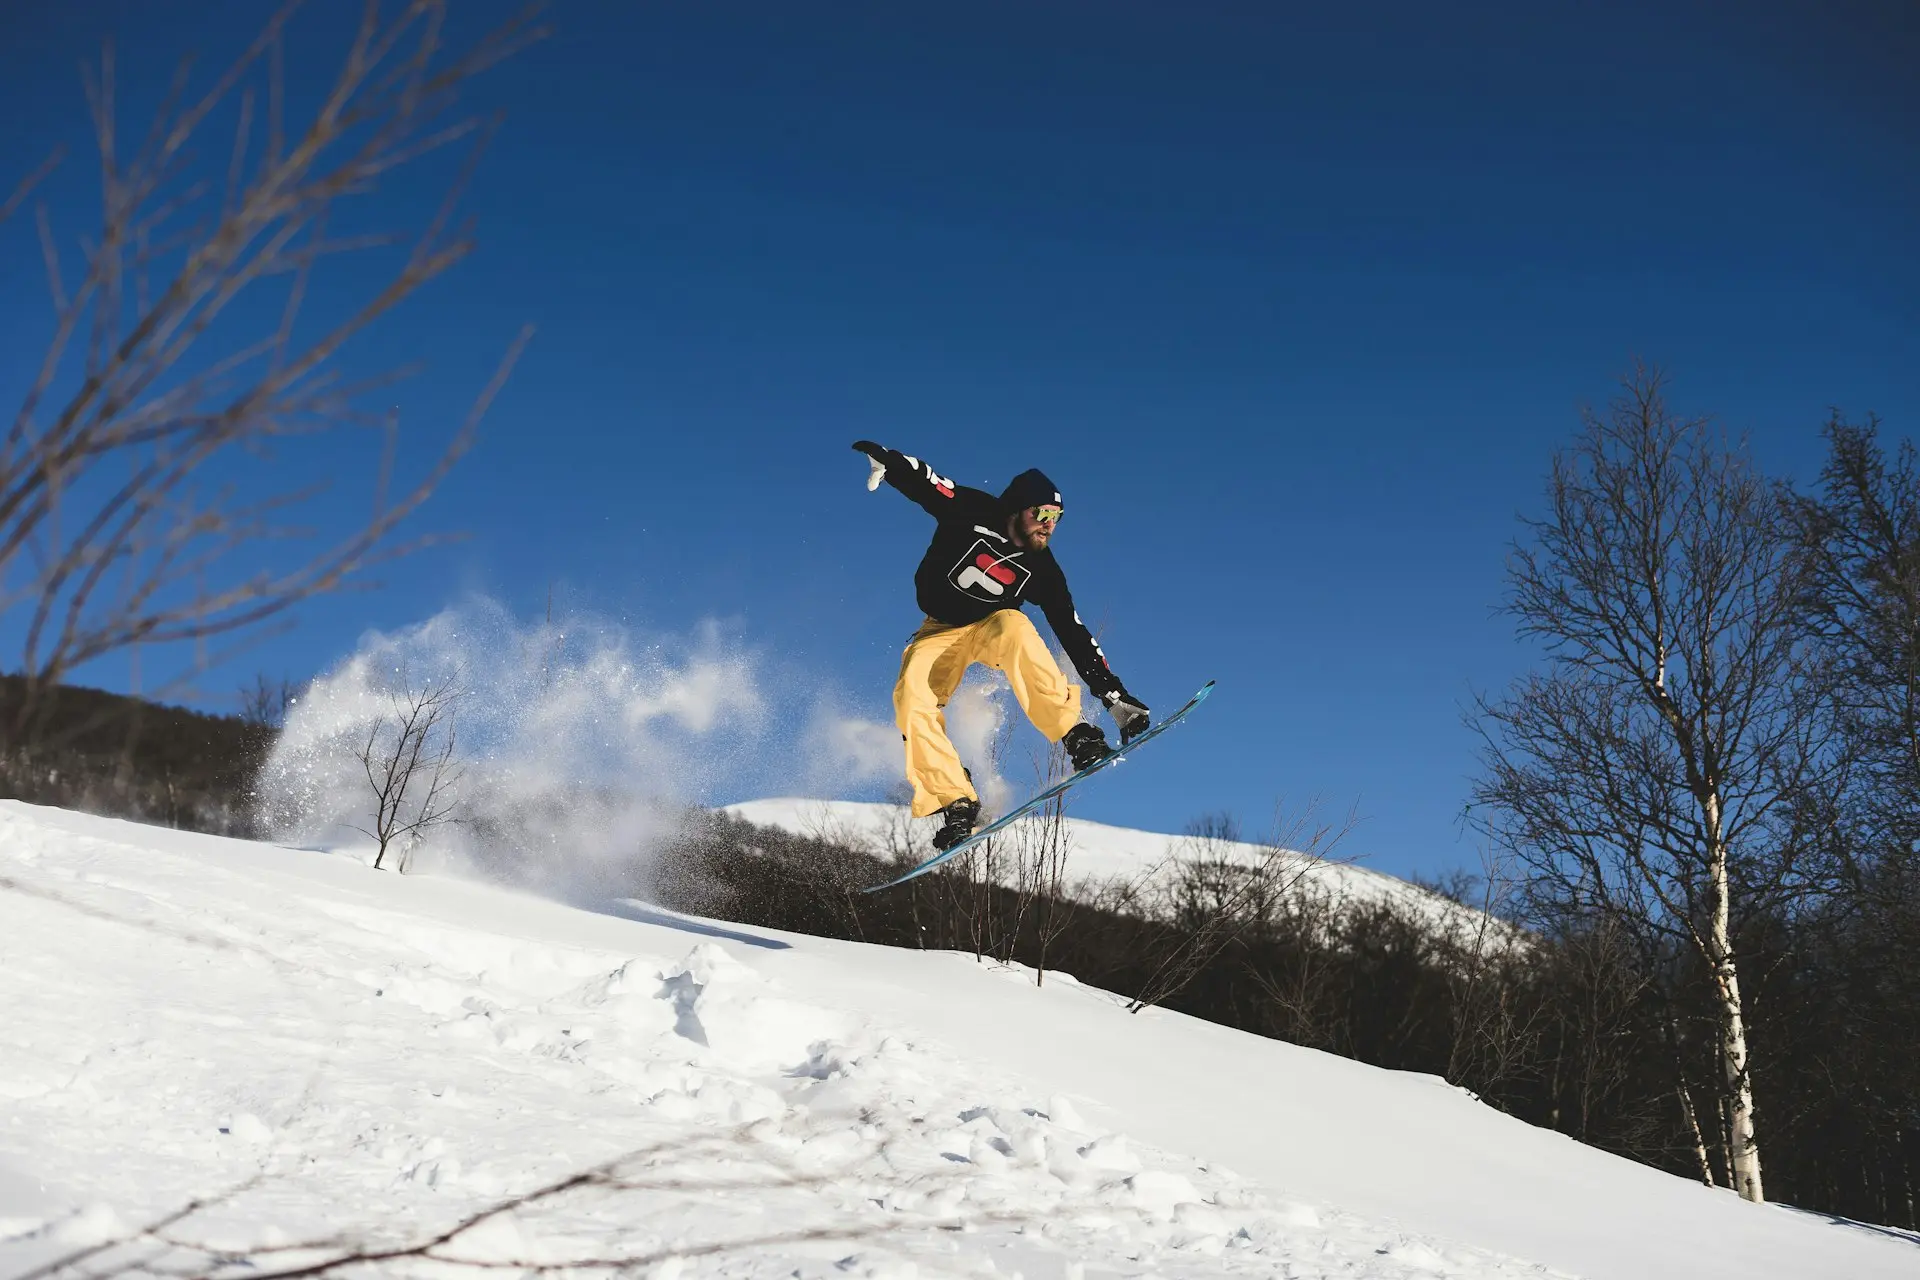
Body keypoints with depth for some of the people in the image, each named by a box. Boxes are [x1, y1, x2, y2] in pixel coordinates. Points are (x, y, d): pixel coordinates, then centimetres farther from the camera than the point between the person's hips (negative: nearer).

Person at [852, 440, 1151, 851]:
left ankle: (1076, 734, -35)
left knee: (1014, 624, -37)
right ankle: (954, 800, -22)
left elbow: (1075, 635, -10)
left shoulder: (1042, 570, -12)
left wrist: (1114, 694, -15)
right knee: (912, 698, -28)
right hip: (941, 629, 0)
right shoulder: (975, 514, -18)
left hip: (992, 628, 0)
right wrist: (888, 462, -44)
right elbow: (922, 483, -20)